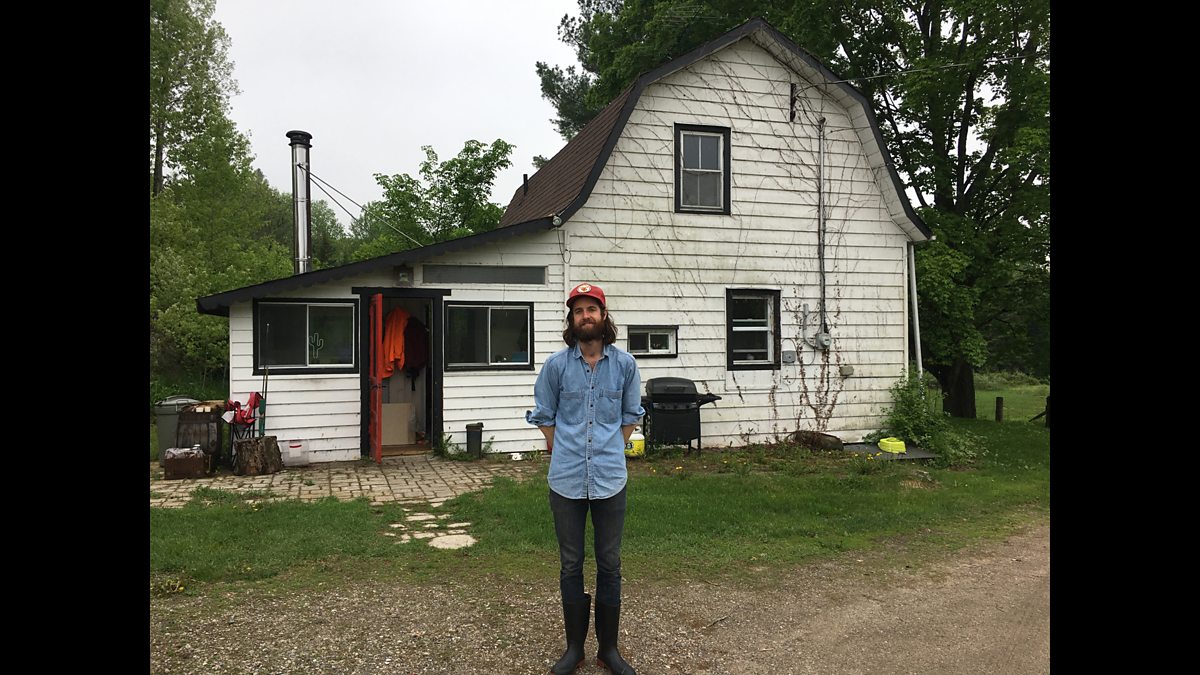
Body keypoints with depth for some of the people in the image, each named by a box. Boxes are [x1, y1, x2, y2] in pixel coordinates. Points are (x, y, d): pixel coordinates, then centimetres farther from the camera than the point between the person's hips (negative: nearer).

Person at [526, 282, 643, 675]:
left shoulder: (625, 364, 0)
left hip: (610, 480, 0)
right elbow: (544, 417, 9)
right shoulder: (556, 365, -2)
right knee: (571, 566, 9)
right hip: (566, 480, 0)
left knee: (610, 565, 8)